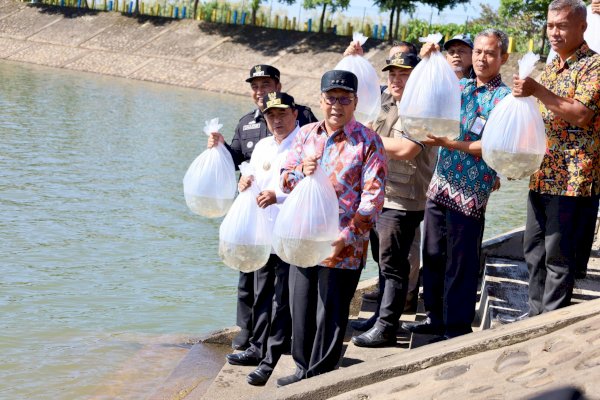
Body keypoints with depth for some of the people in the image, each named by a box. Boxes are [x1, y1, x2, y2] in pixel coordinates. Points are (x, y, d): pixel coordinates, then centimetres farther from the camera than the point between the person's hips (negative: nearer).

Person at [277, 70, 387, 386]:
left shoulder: (368, 141, -7)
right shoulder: (305, 135, 9)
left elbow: (373, 197, -11)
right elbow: (285, 180, 11)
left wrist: (345, 238, -19)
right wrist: (301, 172, -13)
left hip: (342, 246, -5)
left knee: (330, 315, 4)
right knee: (301, 309, 13)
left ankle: (320, 377, 18)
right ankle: (304, 369, 30)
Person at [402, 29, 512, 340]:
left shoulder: (503, 98, -7)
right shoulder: (459, 86, 12)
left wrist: (448, 143, -22)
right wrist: (425, 62, 3)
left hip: (470, 194, -6)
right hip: (440, 184, 6)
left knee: (461, 264, 1)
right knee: (432, 255, 14)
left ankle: (457, 329, 12)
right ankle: (435, 317, 28)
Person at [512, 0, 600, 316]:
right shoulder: (549, 69, 17)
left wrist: (537, 91, -22)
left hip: (573, 179, -8)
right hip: (542, 177, 8)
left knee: (558, 256, -4)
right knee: (534, 252, 13)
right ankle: (535, 318, 23)